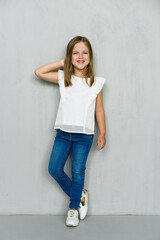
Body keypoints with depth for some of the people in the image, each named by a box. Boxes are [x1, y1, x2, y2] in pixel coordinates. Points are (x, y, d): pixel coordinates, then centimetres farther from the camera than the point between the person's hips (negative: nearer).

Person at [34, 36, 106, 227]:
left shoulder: (96, 82, 3)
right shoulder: (63, 78, 5)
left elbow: (99, 110, 6)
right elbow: (39, 72, 1)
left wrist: (102, 133, 3)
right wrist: (62, 63, 2)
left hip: (84, 135, -2)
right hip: (63, 132, 2)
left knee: (78, 172, 0)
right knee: (54, 169, -2)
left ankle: (74, 208, 19)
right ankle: (79, 194, 21)